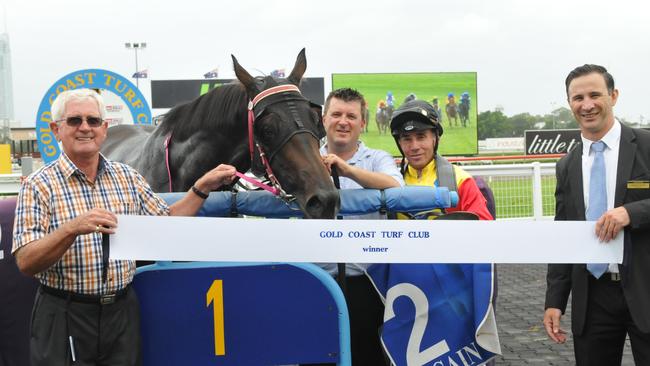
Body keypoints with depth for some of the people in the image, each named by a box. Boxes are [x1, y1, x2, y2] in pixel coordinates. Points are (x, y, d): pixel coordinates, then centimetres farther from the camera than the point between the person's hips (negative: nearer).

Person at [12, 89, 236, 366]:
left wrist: (203, 187, 3)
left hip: (123, 311, 4)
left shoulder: (127, 177, 6)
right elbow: (26, 263, -15)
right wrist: (73, 229, -30)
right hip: (65, 316, -3)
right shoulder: (39, 185, -7)